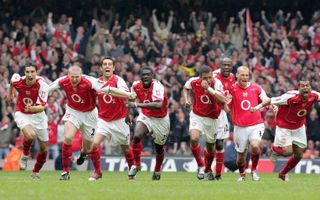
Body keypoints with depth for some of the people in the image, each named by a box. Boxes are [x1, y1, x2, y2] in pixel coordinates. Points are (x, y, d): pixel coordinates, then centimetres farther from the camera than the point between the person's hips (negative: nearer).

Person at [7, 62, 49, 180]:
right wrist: (10, 93, 24)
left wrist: (32, 108, -50)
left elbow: (42, 107, -28)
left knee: (44, 149, 6)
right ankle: (25, 155, -1)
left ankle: (36, 172, 32)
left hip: (38, 115, 1)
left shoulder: (42, 85, -24)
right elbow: (13, 78, 9)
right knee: (31, 135, -32)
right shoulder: (18, 81, -18)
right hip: (22, 115, -1)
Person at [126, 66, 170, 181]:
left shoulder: (157, 87, -31)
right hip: (145, 116, 3)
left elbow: (158, 105, -48)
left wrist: (137, 105, -49)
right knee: (136, 136, -24)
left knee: (159, 148, 13)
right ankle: (136, 165, -8)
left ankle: (157, 171, 38)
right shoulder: (136, 86, -12)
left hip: (160, 120, -3)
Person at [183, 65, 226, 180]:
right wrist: (187, 100, -6)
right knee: (194, 139, -26)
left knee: (210, 147, 13)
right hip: (197, 116, 0)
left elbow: (223, 100, -39)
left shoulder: (216, 83, -23)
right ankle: (200, 166, -8)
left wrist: (209, 88, -44)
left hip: (212, 119, 0)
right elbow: (186, 88, 11)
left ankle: (208, 170, 40)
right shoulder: (193, 82, -16)